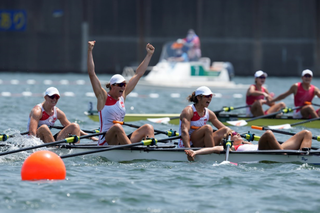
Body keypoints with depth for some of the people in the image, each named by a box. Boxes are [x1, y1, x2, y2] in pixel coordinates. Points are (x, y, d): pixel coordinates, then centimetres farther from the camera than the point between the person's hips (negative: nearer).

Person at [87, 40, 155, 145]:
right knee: (117, 127, -38)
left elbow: (138, 74, 20)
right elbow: (91, 73, -9)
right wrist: (89, 51, -14)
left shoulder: (123, 95, 15)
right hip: (105, 142, -6)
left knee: (148, 128, -13)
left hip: (120, 141, 6)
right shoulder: (103, 97, 0)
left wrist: (149, 55, 22)